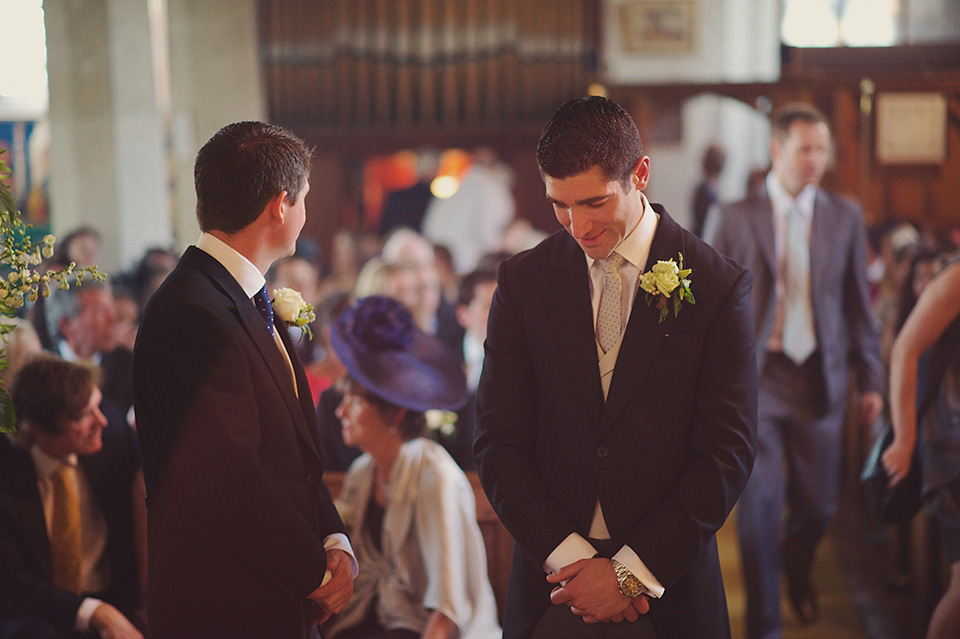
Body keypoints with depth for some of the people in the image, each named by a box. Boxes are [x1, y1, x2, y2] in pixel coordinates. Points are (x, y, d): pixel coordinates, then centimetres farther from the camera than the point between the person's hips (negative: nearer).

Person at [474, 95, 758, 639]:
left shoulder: (719, 286, -6)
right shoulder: (523, 282, 0)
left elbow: (727, 454, -8)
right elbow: (498, 442, -1)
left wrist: (632, 571, -12)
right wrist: (569, 557, -11)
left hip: (668, 589, -1)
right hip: (551, 586, 2)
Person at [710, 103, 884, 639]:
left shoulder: (845, 217, 5)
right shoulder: (737, 218, 0)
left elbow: (860, 305, 8)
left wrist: (871, 379, 6)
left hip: (821, 378, 2)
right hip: (757, 376, -2)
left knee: (818, 506, 9)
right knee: (758, 503, -6)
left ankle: (797, 569, 43)